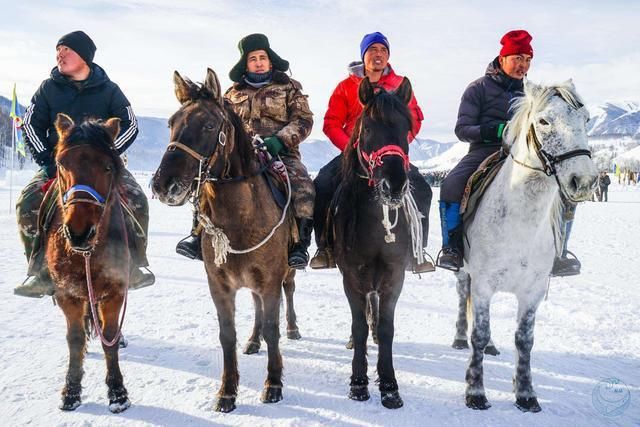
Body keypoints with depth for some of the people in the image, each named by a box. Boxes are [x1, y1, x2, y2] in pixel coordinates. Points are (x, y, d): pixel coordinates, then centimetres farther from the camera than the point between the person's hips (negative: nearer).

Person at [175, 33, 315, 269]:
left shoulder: (289, 87, 12)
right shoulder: (234, 93, 20)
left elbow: (303, 120, 2)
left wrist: (280, 140, -16)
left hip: (281, 154, -2)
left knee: (302, 186, -31)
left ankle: (299, 243, -25)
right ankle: (200, 234, -17)